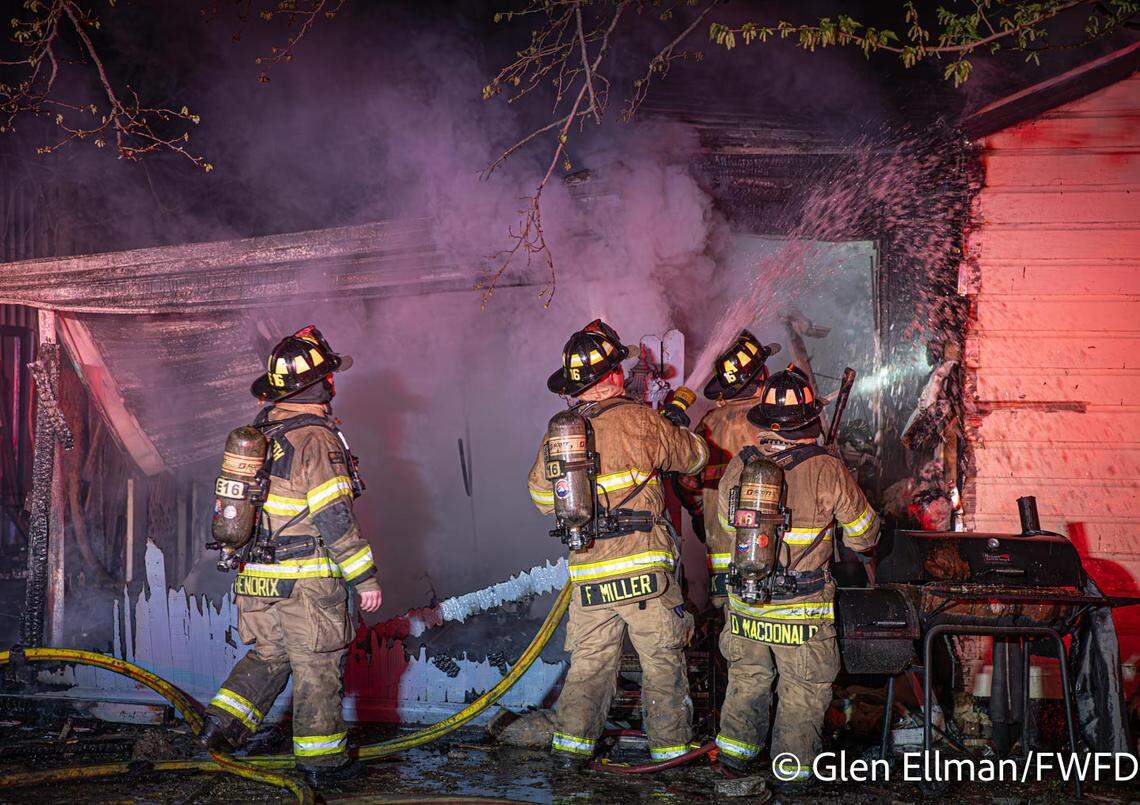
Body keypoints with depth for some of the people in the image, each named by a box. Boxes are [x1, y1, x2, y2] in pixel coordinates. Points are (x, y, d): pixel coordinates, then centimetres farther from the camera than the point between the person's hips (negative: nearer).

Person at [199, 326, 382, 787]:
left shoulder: (260, 434, 9)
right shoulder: (315, 438, -17)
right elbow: (334, 518, -19)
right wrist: (365, 578, -13)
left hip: (259, 576, 7)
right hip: (306, 582, -7)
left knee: (269, 654, 22)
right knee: (317, 667, 4)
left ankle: (224, 722, 13)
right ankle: (321, 760, 13)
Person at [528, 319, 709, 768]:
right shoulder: (640, 420, -5)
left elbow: (543, 499, 16)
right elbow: (695, 456, 9)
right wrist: (675, 423, 29)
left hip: (589, 574, 4)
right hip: (644, 568, -4)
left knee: (589, 662, 14)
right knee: (663, 661, 8)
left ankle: (571, 743, 12)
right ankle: (671, 746, 16)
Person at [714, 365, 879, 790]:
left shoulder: (739, 465, -6)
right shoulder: (827, 470, -16)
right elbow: (863, 535, -4)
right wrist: (866, 544, 19)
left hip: (745, 605, 4)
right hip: (802, 611, -3)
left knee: (747, 677, 23)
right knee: (803, 690, 14)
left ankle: (735, 752, 34)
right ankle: (791, 767, 22)